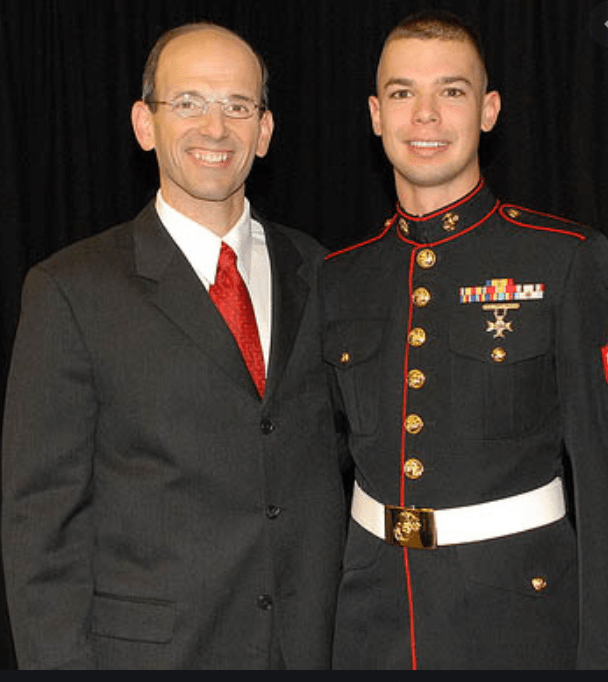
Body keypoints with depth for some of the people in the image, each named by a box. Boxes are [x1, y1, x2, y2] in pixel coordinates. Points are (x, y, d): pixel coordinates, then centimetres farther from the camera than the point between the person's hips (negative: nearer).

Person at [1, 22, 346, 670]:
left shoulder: (311, 271, 5)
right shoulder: (71, 291, -8)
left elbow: (326, 455, 10)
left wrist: (334, 631, 6)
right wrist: (60, 659, -10)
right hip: (147, 646, -3)